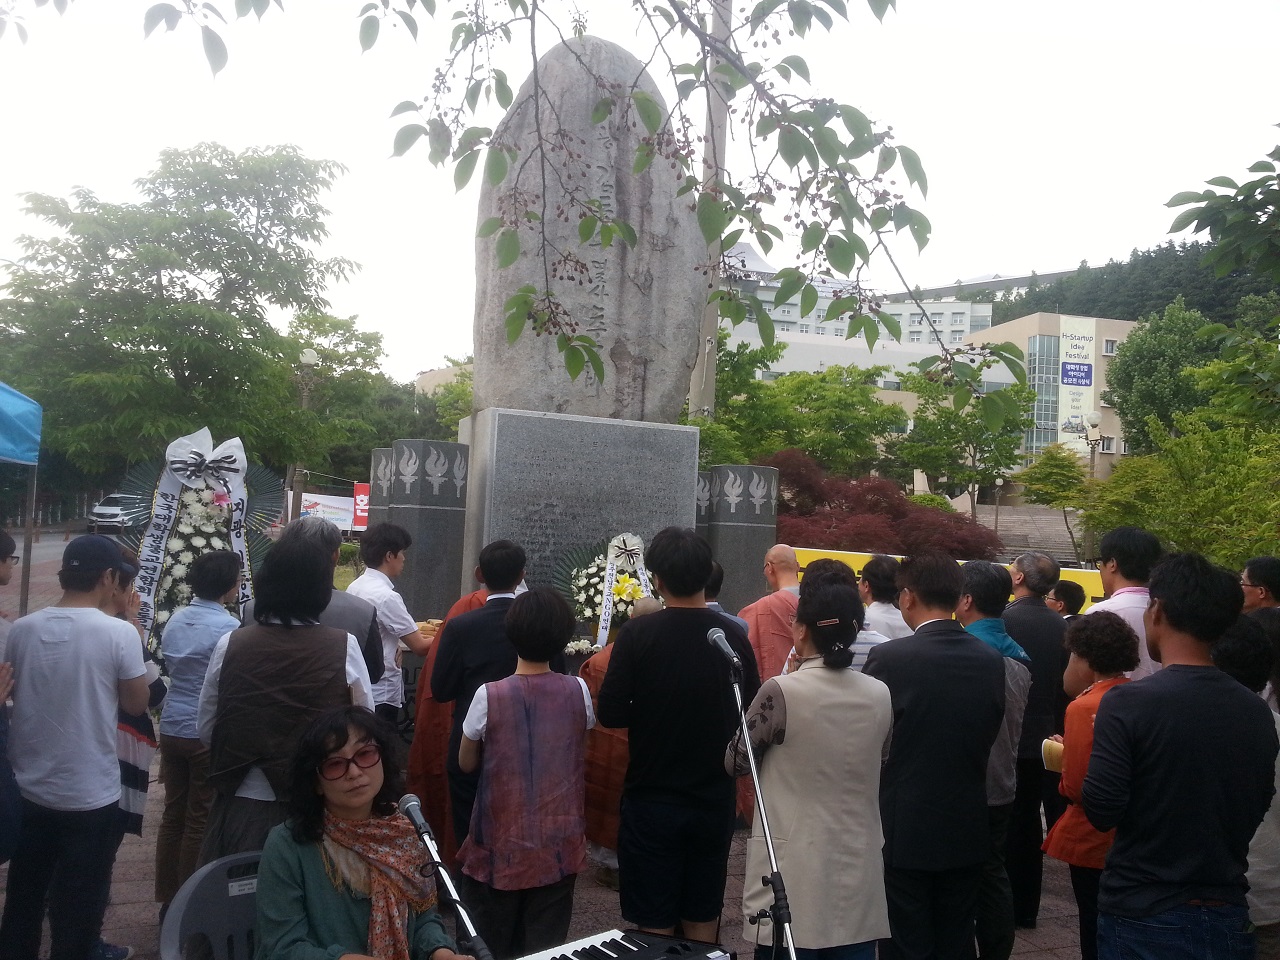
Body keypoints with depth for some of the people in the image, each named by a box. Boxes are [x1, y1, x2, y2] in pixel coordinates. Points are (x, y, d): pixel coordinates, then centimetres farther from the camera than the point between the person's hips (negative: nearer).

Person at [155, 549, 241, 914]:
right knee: (200, 822, 4)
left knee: (173, 815, 15)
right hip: (207, 733, -7)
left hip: (172, 728, 7)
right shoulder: (228, 627, -17)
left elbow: (169, 665, 13)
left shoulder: (175, 621, 5)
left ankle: (167, 899, 25)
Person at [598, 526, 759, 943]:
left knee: (655, 924, 9)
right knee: (702, 919, 18)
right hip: (714, 799, 3)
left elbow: (611, 714, -14)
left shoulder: (637, 634, -15)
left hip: (652, 801, -3)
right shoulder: (734, 636, -7)